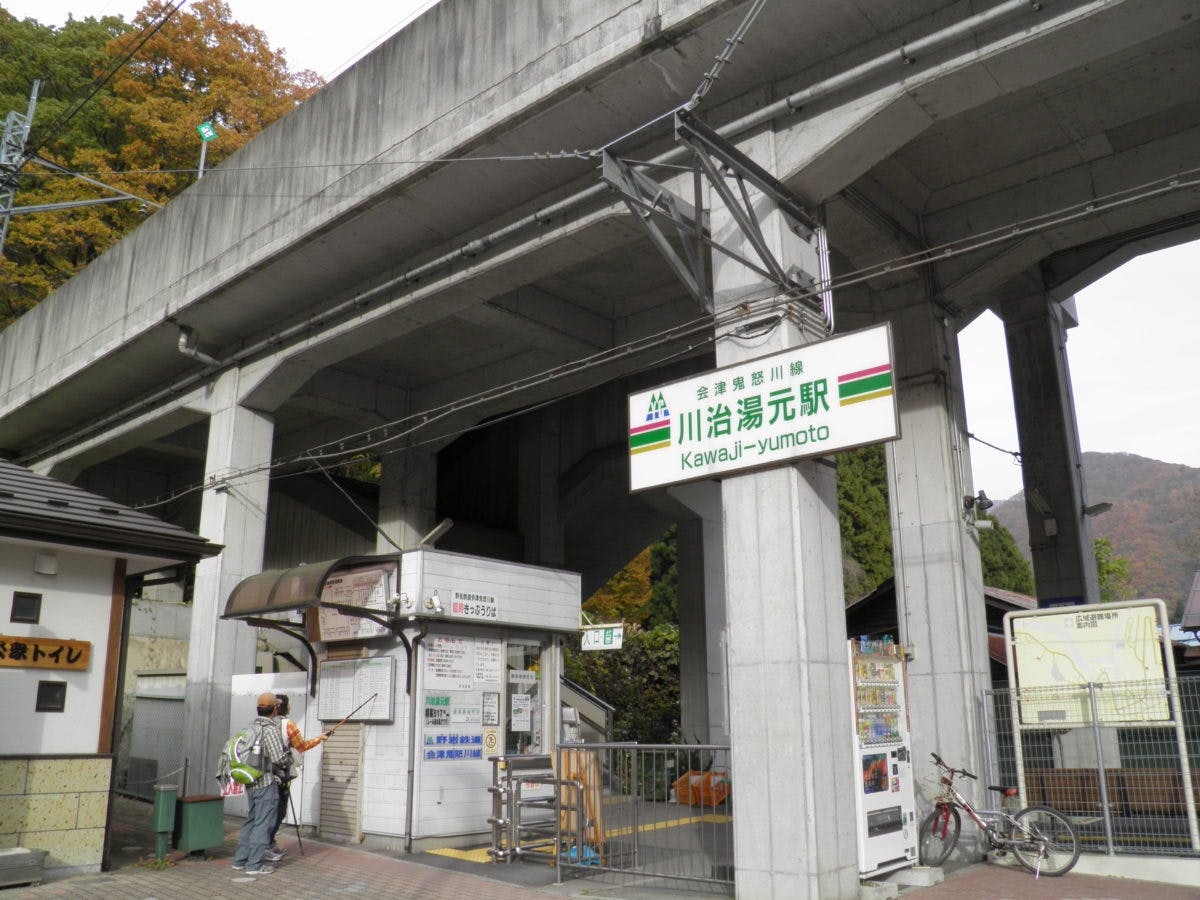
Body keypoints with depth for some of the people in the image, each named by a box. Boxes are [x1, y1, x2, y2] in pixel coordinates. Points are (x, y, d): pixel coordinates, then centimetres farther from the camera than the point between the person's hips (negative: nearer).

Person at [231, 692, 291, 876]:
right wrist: (289, 759, 2)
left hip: (251, 783, 8)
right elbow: (279, 758, -20)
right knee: (262, 824, -1)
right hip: (267, 783, -8)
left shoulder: (252, 727, 9)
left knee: (251, 821, 18)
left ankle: (240, 860, 23)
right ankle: (254, 865, 3)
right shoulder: (270, 729, -16)